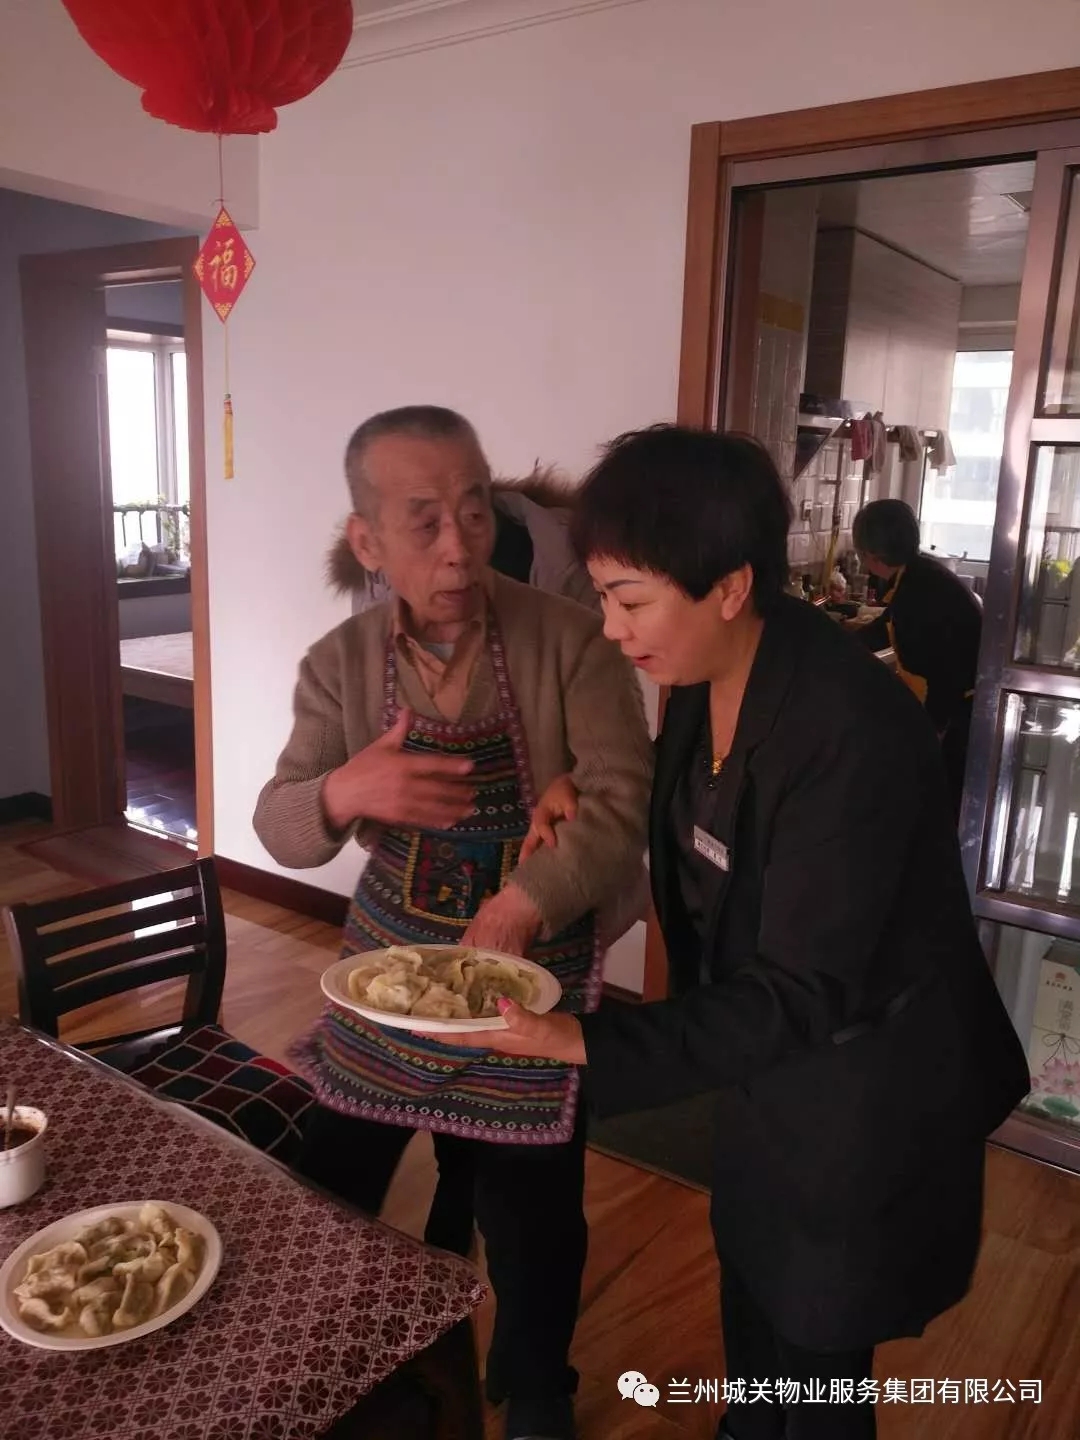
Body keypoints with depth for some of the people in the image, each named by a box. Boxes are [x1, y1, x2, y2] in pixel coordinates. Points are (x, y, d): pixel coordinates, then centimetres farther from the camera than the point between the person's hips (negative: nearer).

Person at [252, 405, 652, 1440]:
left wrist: (523, 904, -36)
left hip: (534, 968, -2)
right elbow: (281, 830, -7)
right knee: (321, 1197, 18)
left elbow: (623, 802, -21)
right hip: (389, 960, 3)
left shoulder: (570, 640, -16)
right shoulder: (340, 663, -6)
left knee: (530, 1224, 13)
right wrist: (342, 793, -30)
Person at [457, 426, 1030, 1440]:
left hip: (867, 1092, -7)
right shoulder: (706, 673, -10)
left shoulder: (851, 732, -33)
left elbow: (800, 997, -29)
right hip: (772, 1054, 7)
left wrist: (589, 1042, -31)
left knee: (817, 1353, 15)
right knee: (749, 1281, 28)